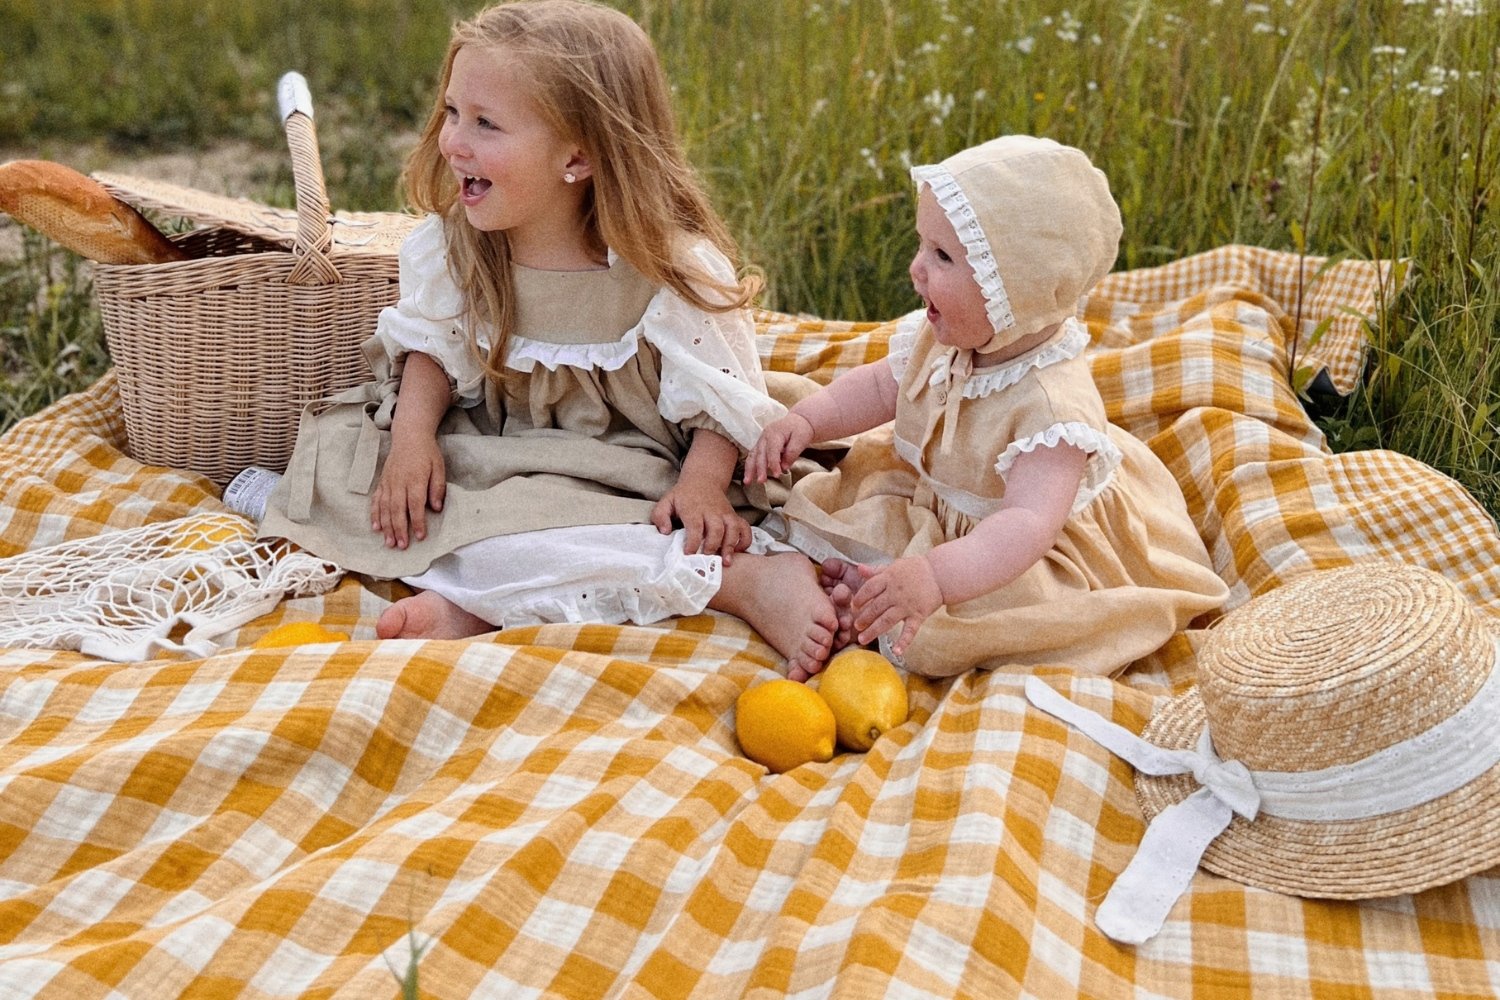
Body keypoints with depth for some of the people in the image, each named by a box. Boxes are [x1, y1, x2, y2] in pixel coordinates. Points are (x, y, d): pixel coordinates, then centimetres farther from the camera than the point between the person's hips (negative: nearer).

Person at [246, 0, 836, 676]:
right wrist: (413, 435, -14)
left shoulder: (674, 270, -18)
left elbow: (719, 400, -11)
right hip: (487, 452, 6)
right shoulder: (451, 245, -6)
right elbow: (431, 346, 5)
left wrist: (702, 485, -29)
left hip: (618, 476, -5)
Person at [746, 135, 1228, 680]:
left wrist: (935, 576, -61)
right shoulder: (943, 340, -13)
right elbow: (878, 386, 7)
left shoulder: (1052, 404, -37)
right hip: (934, 503, 8)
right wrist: (804, 421, -9)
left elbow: (1026, 526, -47)